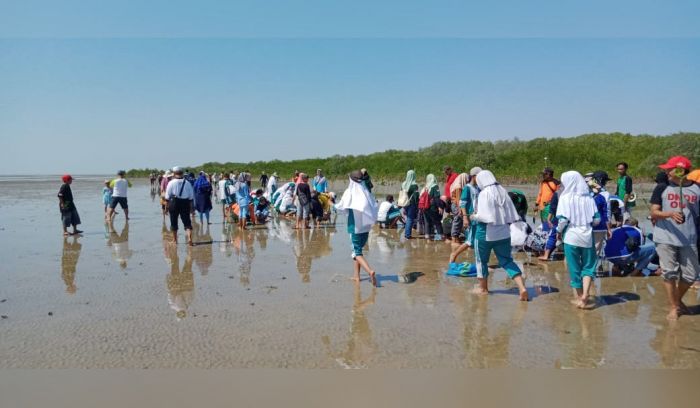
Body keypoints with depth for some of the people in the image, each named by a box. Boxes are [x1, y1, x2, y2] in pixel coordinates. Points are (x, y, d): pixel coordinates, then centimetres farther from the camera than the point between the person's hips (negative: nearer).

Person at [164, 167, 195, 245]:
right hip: (185, 203, 1)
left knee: (174, 222, 12)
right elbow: (191, 197, 4)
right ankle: (189, 238, -15)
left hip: (174, 202, -1)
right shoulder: (187, 183, 0)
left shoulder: (171, 183, -5)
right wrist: (191, 207, 12)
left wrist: (167, 206, 6)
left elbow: (167, 196, -3)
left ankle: (175, 239, 23)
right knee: (187, 222, 2)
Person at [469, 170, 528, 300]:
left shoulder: (484, 194, -15)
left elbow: (484, 216, -20)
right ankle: (522, 287, -2)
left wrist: (474, 217, -3)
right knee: (507, 261, 11)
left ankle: (483, 288, 26)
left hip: (486, 234, -6)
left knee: (481, 260, 14)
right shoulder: (503, 191, 3)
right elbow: (512, 215, 5)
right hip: (503, 233, 6)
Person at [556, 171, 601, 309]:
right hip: (587, 237, 2)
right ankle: (584, 296, -4)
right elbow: (597, 219, 1)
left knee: (574, 267, 10)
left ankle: (578, 297, 21)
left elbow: (563, 220, -13)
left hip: (571, 236, -2)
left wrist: (559, 230, 5)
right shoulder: (589, 198, 0)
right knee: (588, 266, 12)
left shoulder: (565, 198, -8)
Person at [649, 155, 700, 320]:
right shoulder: (662, 188, -1)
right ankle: (673, 307, 17)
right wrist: (670, 214, -23)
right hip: (666, 239, -1)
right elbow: (654, 213, -4)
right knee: (669, 273, 3)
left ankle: (678, 299, 32)